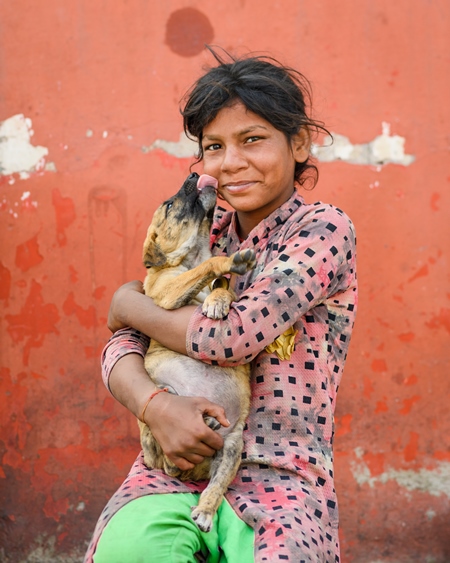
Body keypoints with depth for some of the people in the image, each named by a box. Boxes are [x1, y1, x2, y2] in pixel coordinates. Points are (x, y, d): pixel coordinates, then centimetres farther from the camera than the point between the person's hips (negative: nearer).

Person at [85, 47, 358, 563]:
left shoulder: (324, 230, -4)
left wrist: (129, 304, 1)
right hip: (176, 464, 3)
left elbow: (234, 336, -16)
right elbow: (121, 348, 8)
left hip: (279, 476, -3)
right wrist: (154, 404, -15)